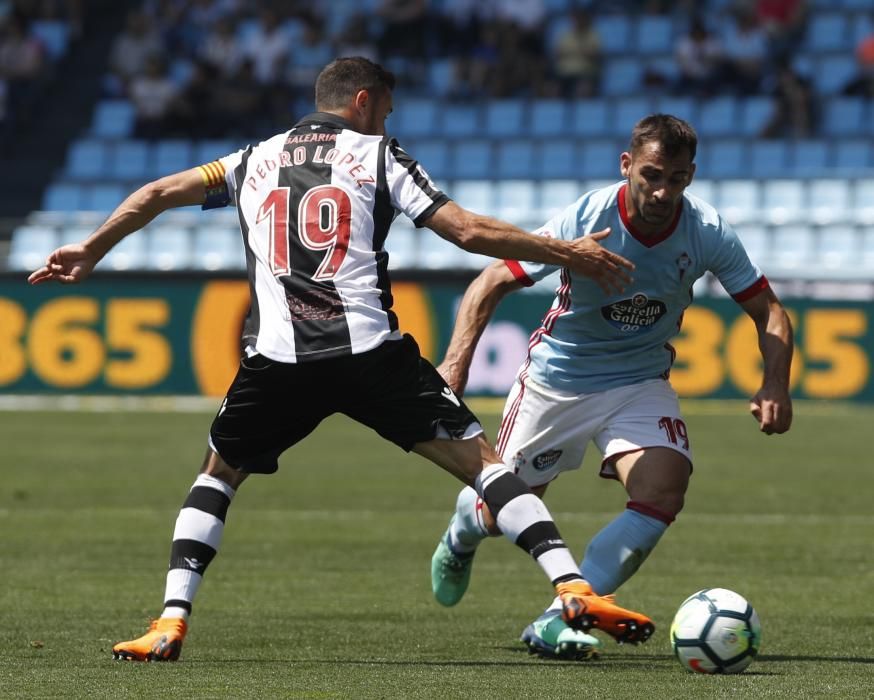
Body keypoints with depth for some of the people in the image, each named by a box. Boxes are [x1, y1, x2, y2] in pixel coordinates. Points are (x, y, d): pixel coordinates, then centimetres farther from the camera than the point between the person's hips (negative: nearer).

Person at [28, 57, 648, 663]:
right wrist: (567, 254, 10)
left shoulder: (256, 161, 21)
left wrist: (90, 252, 40)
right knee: (479, 457, 2)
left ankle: (171, 624, 8)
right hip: (371, 351, -2)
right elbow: (467, 230, 3)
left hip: (276, 358, 3)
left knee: (219, 474, 23)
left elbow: (159, 193, 27)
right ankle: (574, 589, -12)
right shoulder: (378, 156, 11)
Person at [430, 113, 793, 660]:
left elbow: (768, 312, -8)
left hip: (641, 383, 2)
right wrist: (458, 360, -33)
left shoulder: (708, 232, -18)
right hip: (557, 378, -2)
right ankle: (465, 525, 49)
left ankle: (558, 623, -17)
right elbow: (492, 284, -19)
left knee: (663, 493, -24)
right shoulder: (585, 222, -25)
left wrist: (775, 385, -26)